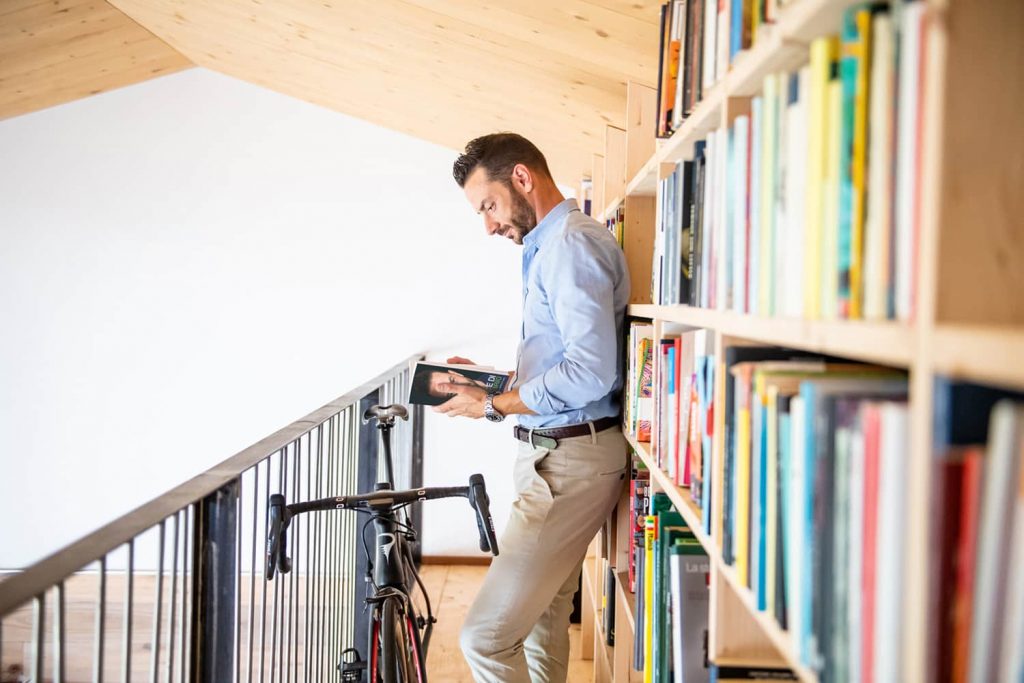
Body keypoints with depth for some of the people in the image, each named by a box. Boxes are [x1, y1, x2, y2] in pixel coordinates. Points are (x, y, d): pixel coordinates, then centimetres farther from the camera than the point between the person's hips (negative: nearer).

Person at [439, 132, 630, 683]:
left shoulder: (570, 244, -16)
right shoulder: (549, 246, 16)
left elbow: (590, 374, -25)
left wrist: (493, 406, -14)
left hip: (568, 462, -11)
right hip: (554, 454, 11)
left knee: (487, 636, -12)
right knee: (542, 618, 18)